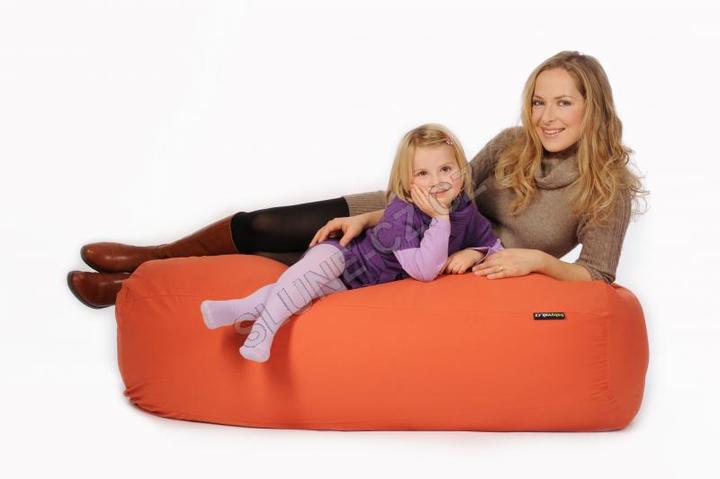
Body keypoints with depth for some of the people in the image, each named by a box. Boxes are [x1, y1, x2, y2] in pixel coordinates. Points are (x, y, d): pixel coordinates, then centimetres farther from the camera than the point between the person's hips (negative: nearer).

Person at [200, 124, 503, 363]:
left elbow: (495, 247, 1)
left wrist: (472, 253, -21)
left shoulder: (465, 210, -9)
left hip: (367, 287, 5)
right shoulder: (401, 214, -28)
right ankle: (264, 326, -32)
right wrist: (441, 219, -39)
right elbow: (424, 271, -36)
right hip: (344, 257, -4)